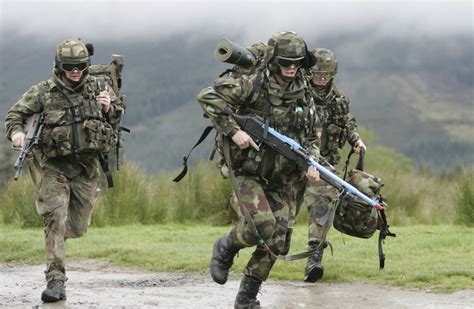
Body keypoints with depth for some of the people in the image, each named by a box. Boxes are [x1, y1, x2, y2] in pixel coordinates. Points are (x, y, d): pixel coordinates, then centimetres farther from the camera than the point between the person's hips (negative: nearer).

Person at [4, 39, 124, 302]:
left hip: (86, 167, 3)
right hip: (54, 167, -3)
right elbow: (15, 114, -2)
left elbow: (119, 113, 15)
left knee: (78, 227, 9)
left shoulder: (97, 87, 2)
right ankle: (56, 279, -14)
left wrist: (109, 107, -8)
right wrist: (16, 132, -24)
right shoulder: (43, 92, -7)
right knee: (54, 219, -15)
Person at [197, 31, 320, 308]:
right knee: (263, 226, -23)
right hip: (248, 173, -5)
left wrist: (311, 164, -7)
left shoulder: (304, 96, 5)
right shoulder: (252, 85, -11)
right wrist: (233, 131, -22)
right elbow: (208, 97, -16)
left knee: (279, 240, -1)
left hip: (281, 179, 5)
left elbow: (312, 138, 13)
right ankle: (226, 248, 11)